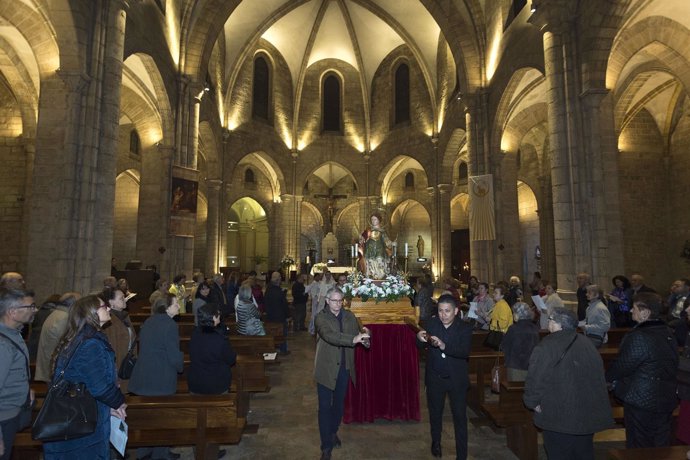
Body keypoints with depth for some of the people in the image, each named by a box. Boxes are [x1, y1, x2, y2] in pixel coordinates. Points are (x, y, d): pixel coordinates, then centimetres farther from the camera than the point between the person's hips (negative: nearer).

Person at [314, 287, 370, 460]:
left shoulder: (349, 316, 1)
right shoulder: (321, 317, -15)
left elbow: (355, 337, 5)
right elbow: (330, 336, -32)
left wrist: (363, 336, -15)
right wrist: (353, 339, -43)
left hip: (344, 368, 4)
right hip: (326, 368, -4)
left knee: (339, 403, 21)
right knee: (325, 407, 4)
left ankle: (333, 432, 45)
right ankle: (326, 446, 19)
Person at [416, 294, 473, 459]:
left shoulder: (465, 328, -14)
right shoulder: (432, 323, -9)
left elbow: (465, 352, -28)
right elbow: (419, 345, -8)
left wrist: (444, 346, -45)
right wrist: (419, 337, -33)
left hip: (456, 379, -2)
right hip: (434, 378, 2)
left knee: (460, 417, 8)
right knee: (435, 413, 21)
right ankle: (436, 442, 47)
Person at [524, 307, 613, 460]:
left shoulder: (546, 347, -19)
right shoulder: (588, 344, 2)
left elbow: (535, 380, -19)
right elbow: (599, 376, 13)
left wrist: (532, 402, -2)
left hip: (559, 417, -6)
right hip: (588, 416, 7)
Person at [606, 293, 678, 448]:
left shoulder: (638, 337, -25)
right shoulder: (668, 333, 2)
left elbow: (622, 365, -19)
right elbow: (672, 364, 11)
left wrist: (608, 378, -1)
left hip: (641, 401, -8)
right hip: (667, 399, 8)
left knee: (639, 443, 7)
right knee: (662, 442, 19)